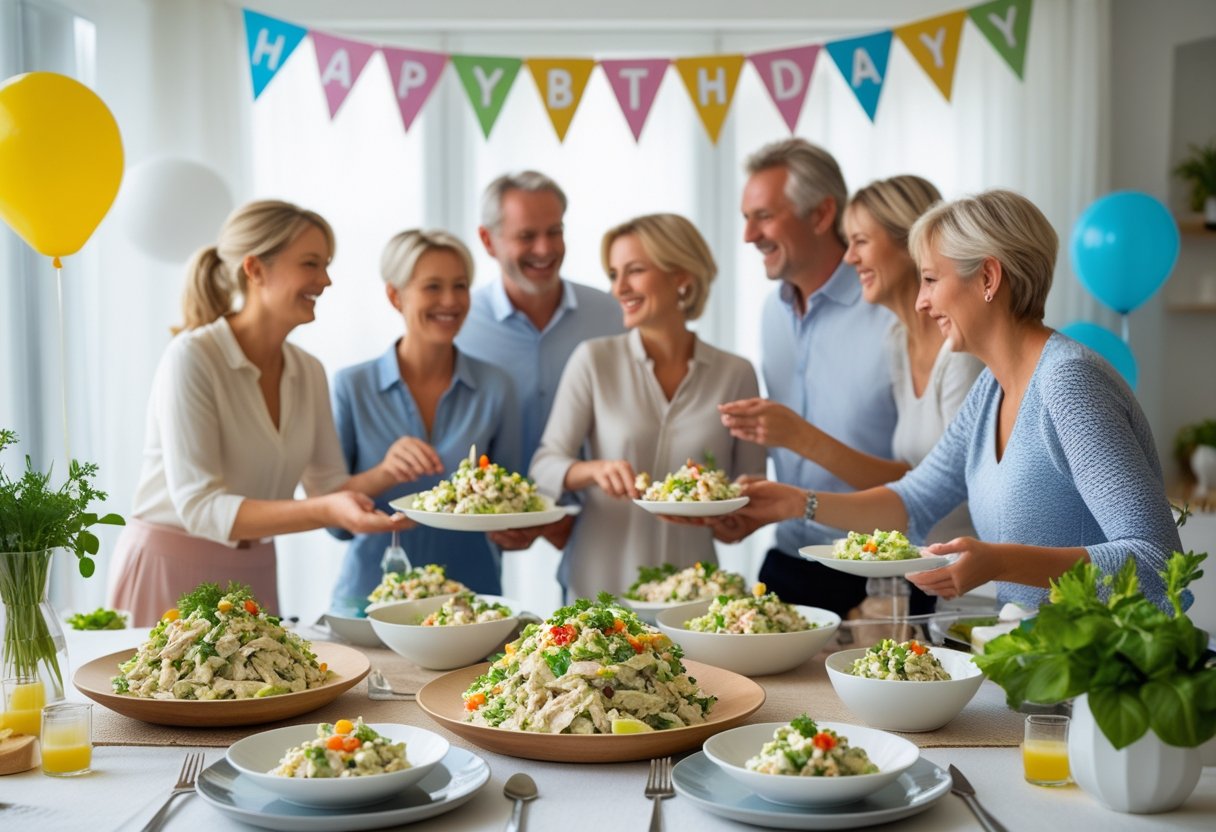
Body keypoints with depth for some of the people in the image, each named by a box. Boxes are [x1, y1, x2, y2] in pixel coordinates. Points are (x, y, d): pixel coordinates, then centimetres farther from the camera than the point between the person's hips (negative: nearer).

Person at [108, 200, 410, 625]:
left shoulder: (309, 373, 1)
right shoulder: (192, 357, -18)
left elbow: (330, 489, 4)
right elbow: (199, 507, -24)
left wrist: (383, 476, -17)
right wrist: (326, 511, -35)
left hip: (254, 573, 6)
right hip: (169, 571, -6)